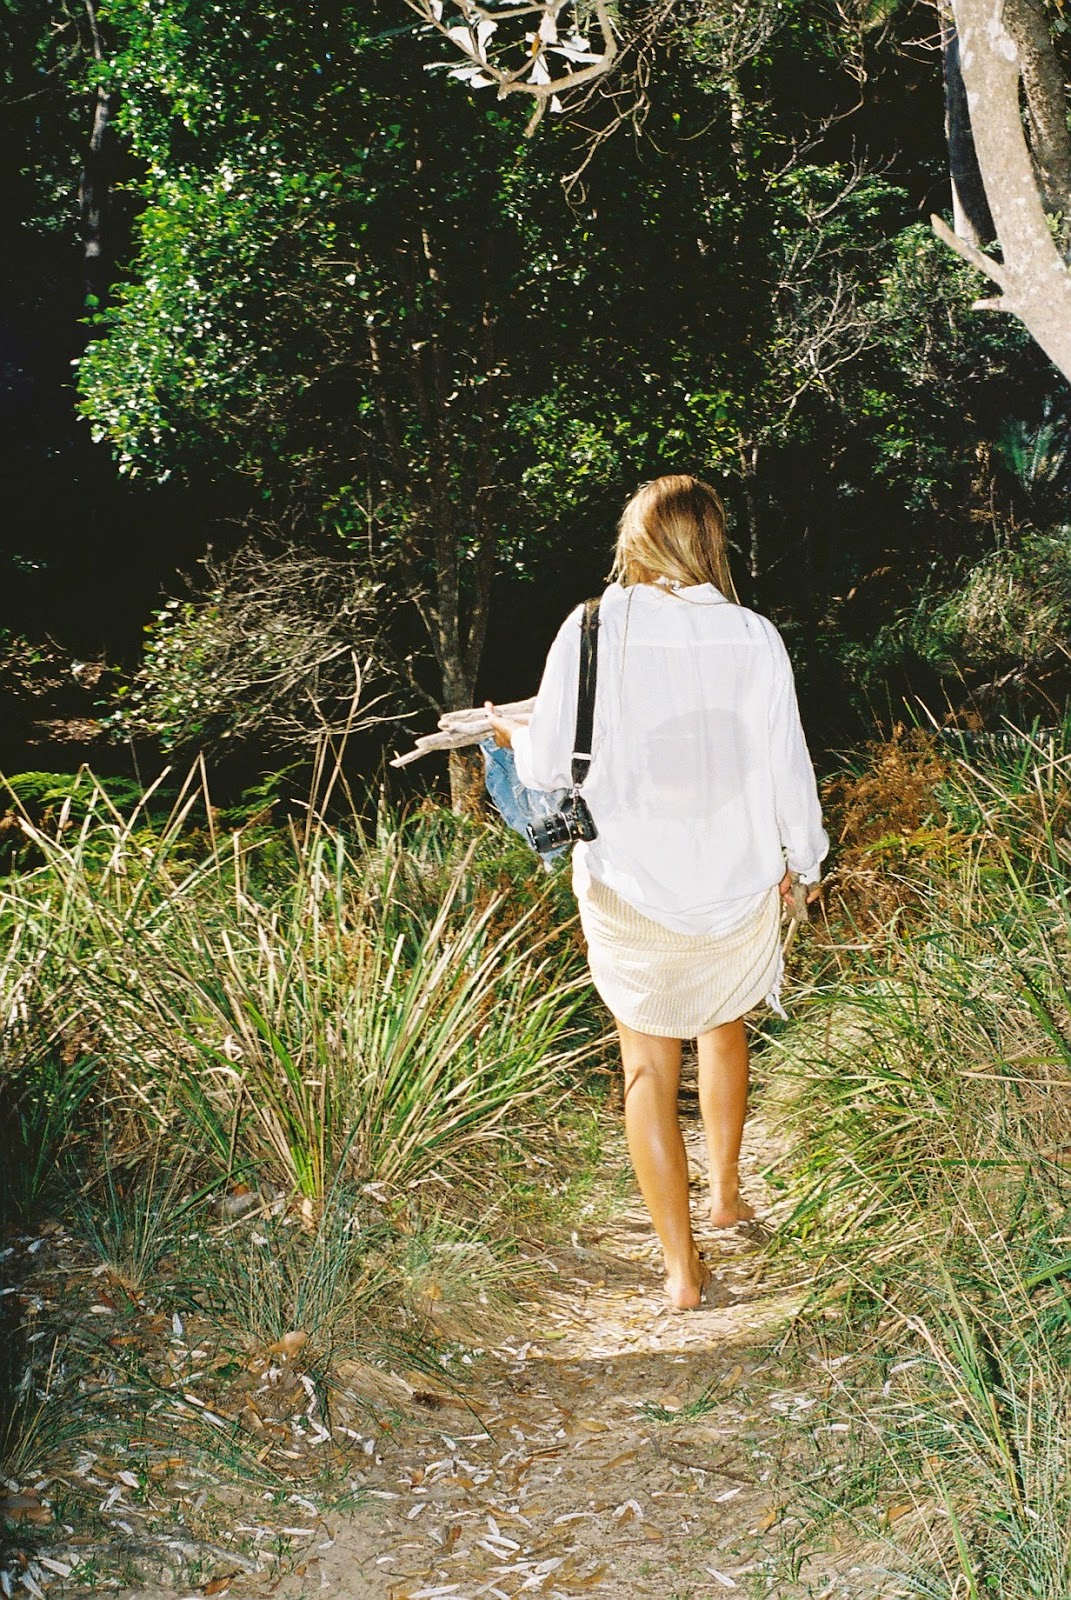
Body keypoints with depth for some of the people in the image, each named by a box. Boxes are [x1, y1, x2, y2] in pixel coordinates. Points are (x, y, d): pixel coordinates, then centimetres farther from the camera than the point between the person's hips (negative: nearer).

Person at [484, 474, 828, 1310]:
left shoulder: (591, 629, -12)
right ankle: (726, 1193, 44)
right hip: (737, 884, 2)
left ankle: (684, 1269, 17)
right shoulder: (754, 637, -10)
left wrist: (516, 735, 15)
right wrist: (802, 858, 13)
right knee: (723, 1023, 28)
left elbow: (551, 770, -9)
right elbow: (787, 768, -5)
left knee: (648, 1067, 11)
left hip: (629, 889, -2)